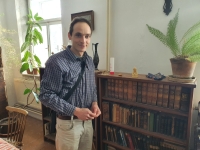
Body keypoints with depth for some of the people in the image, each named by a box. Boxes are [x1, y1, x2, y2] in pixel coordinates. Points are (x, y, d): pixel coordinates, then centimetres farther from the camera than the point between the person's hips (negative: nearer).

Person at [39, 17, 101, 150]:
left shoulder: (89, 61, 2)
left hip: (87, 120, 6)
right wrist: (75, 111, -22)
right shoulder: (56, 61, -20)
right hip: (68, 123, -6)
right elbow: (46, 95, -18)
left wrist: (94, 103, -7)